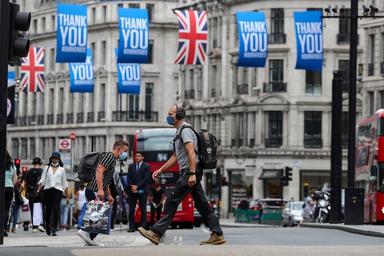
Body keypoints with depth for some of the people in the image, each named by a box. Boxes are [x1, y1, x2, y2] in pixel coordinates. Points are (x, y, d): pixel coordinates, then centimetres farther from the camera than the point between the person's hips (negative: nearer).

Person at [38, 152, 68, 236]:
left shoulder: (61, 169, 12)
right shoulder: (47, 168, 12)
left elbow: (64, 182, 17)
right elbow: (42, 180, 7)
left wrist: (67, 193, 16)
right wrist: (39, 188, -8)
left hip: (58, 190, -1)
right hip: (48, 189, 1)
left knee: (56, 209, -13)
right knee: (48, 209, 3)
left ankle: (54, 229, -16)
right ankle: (48, 226, 24)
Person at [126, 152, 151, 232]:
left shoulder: (146, 167, 4)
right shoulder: (131, 166, 15)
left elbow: (146, 179, -6)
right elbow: (129, 178, 8)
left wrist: (137, 186, -12)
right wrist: (132, 186, -9)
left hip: (142, 191, -3)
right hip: (132, 191, 3)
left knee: (143, 210, -2)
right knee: (131, 210, -2)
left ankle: (143, 226, -1)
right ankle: (131, 227, -1)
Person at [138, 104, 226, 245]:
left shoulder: (185, 130, -11)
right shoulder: (179, 132, 22)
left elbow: (191, 153, -21)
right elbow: (175, 156, 27)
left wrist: (192, 174, -28)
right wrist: (160, 170, 23)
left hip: (189, 172, -10)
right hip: (190, 173, 10)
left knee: (172, 202, -9)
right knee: (201, 204, 7)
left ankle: (156, 233, -8)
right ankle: (217, 235, 5)